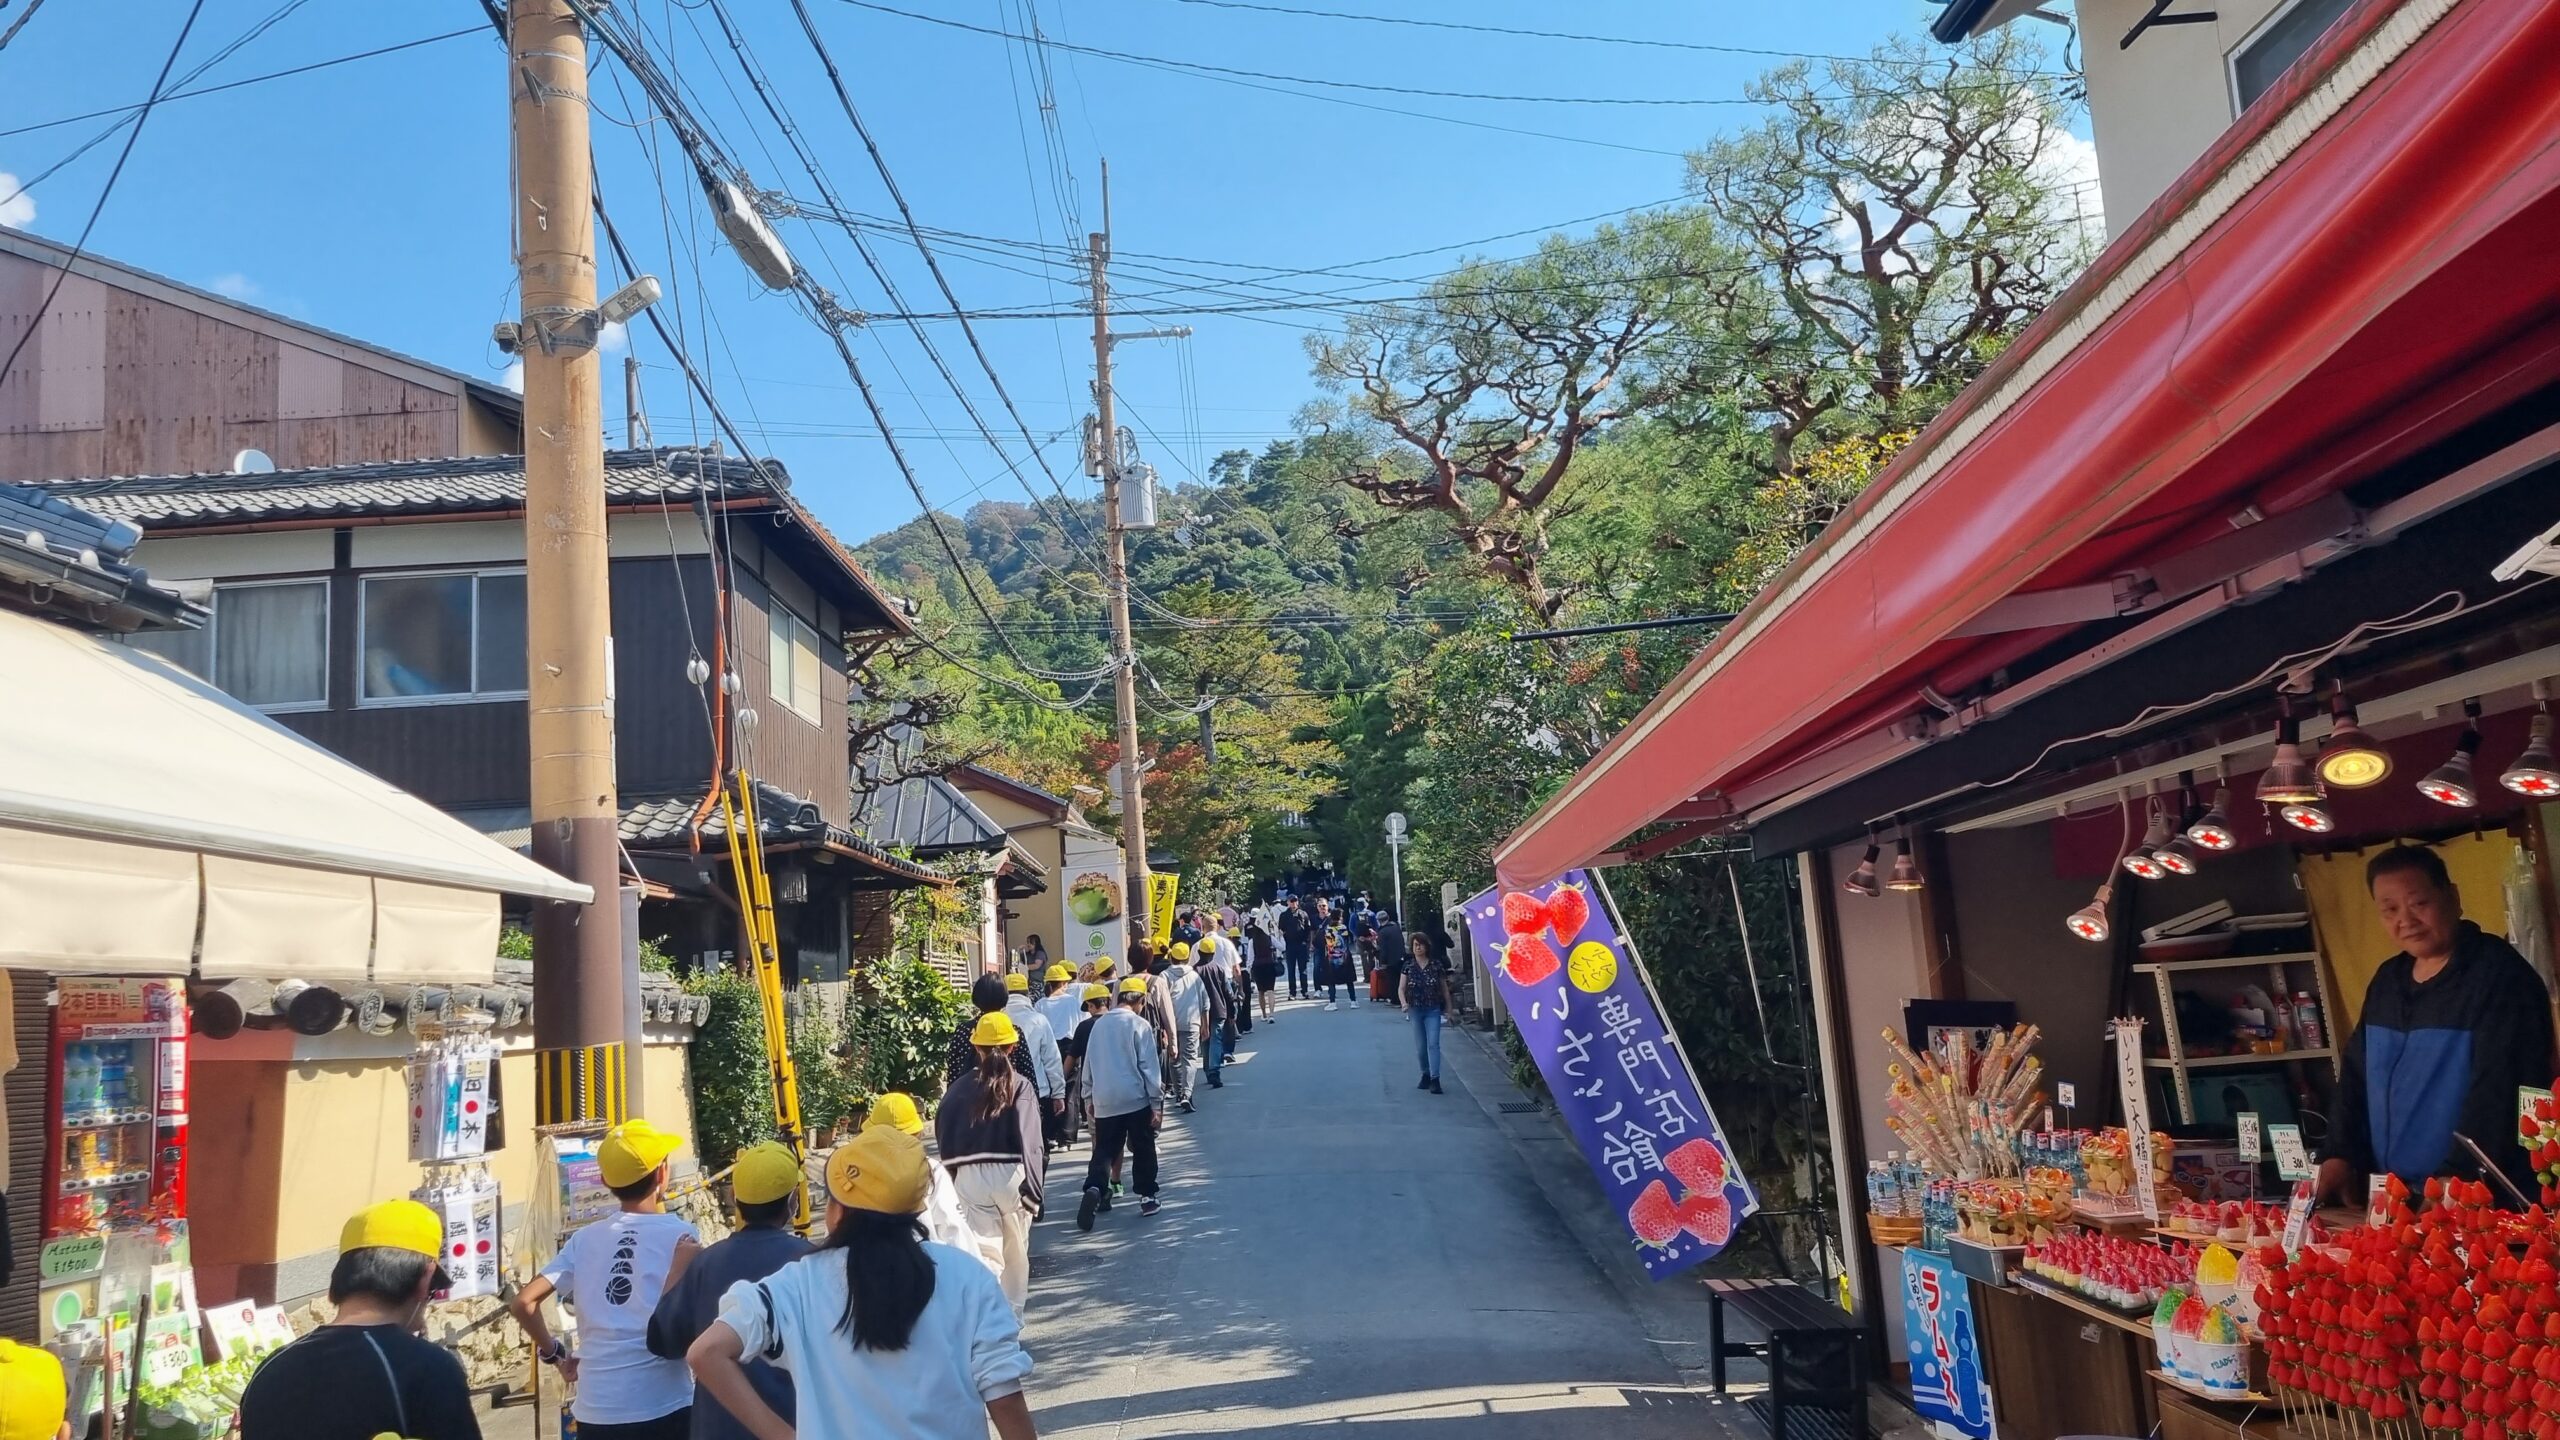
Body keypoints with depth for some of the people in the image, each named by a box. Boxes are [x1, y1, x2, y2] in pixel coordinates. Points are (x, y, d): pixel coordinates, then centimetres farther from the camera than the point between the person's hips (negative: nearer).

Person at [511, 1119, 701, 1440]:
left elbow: (523, 1302, 3)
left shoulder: (584, 1239, 7)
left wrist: (555, 1354, 14)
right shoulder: (681, 1236, -5)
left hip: (597, 1410, 4)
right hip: (664, 1407, -4)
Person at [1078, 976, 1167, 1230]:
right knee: (1143, 1150, 13)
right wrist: (1157, 1104, -5)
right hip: (1136, 1100, -3)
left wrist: (1088, 1096, 20)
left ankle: (1094, 1189, -17)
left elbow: (1089, 1064, 11)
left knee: (1104, 1150, 6)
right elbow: (1149, 1067, -9)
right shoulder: (1140, 1025, -8)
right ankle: (1146, 1197, 17)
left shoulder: (1099, 1024, 7)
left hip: (1104, 1102, 3)